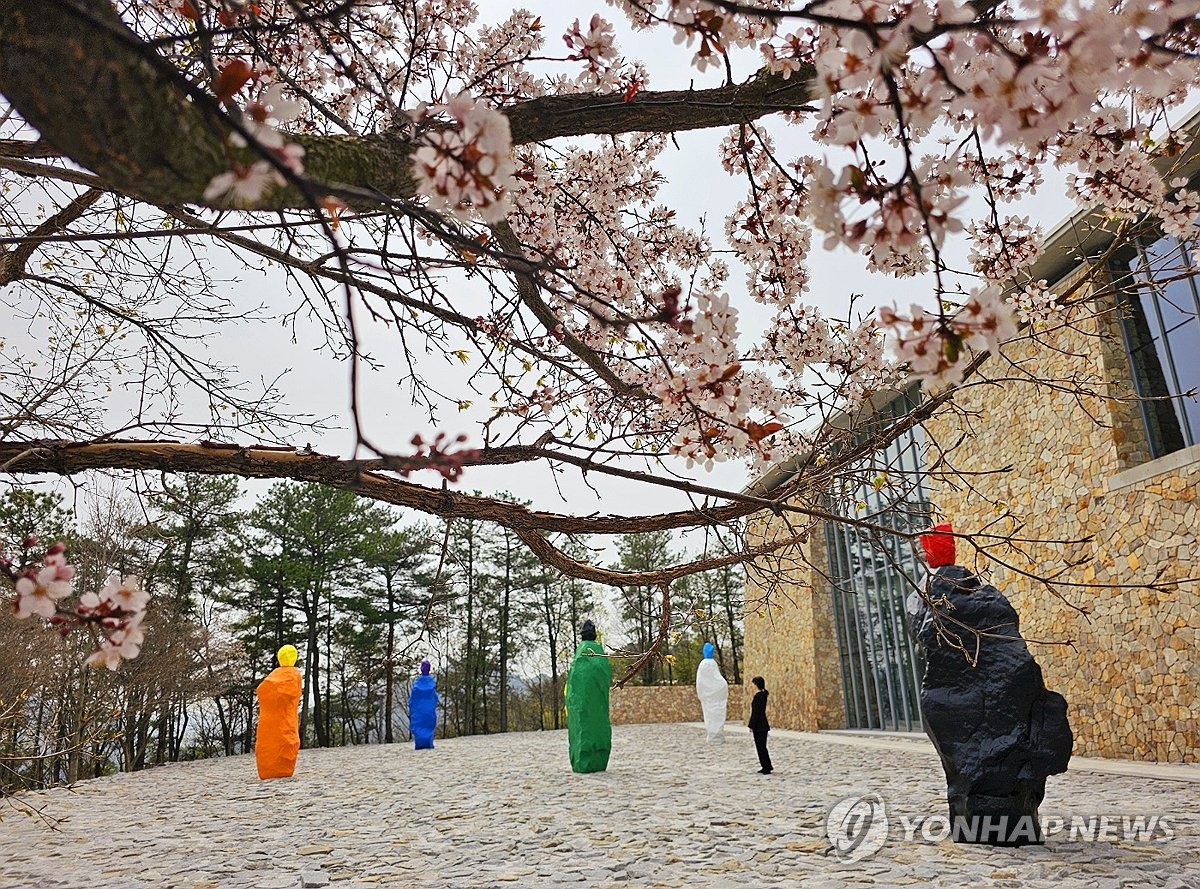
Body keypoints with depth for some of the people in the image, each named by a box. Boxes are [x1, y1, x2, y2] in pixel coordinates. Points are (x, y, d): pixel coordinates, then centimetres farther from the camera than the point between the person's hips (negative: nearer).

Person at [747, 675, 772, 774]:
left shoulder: (758, 696, -19)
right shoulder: (764, 694, 8)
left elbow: (755, 712, -19)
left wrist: (751, 726, -15)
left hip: (758, 725, -9)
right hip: (764, 724, 9)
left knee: (760, 746, 0)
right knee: (762, 746, 17)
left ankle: (766, 768, 6)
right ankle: (767, 767, 24)